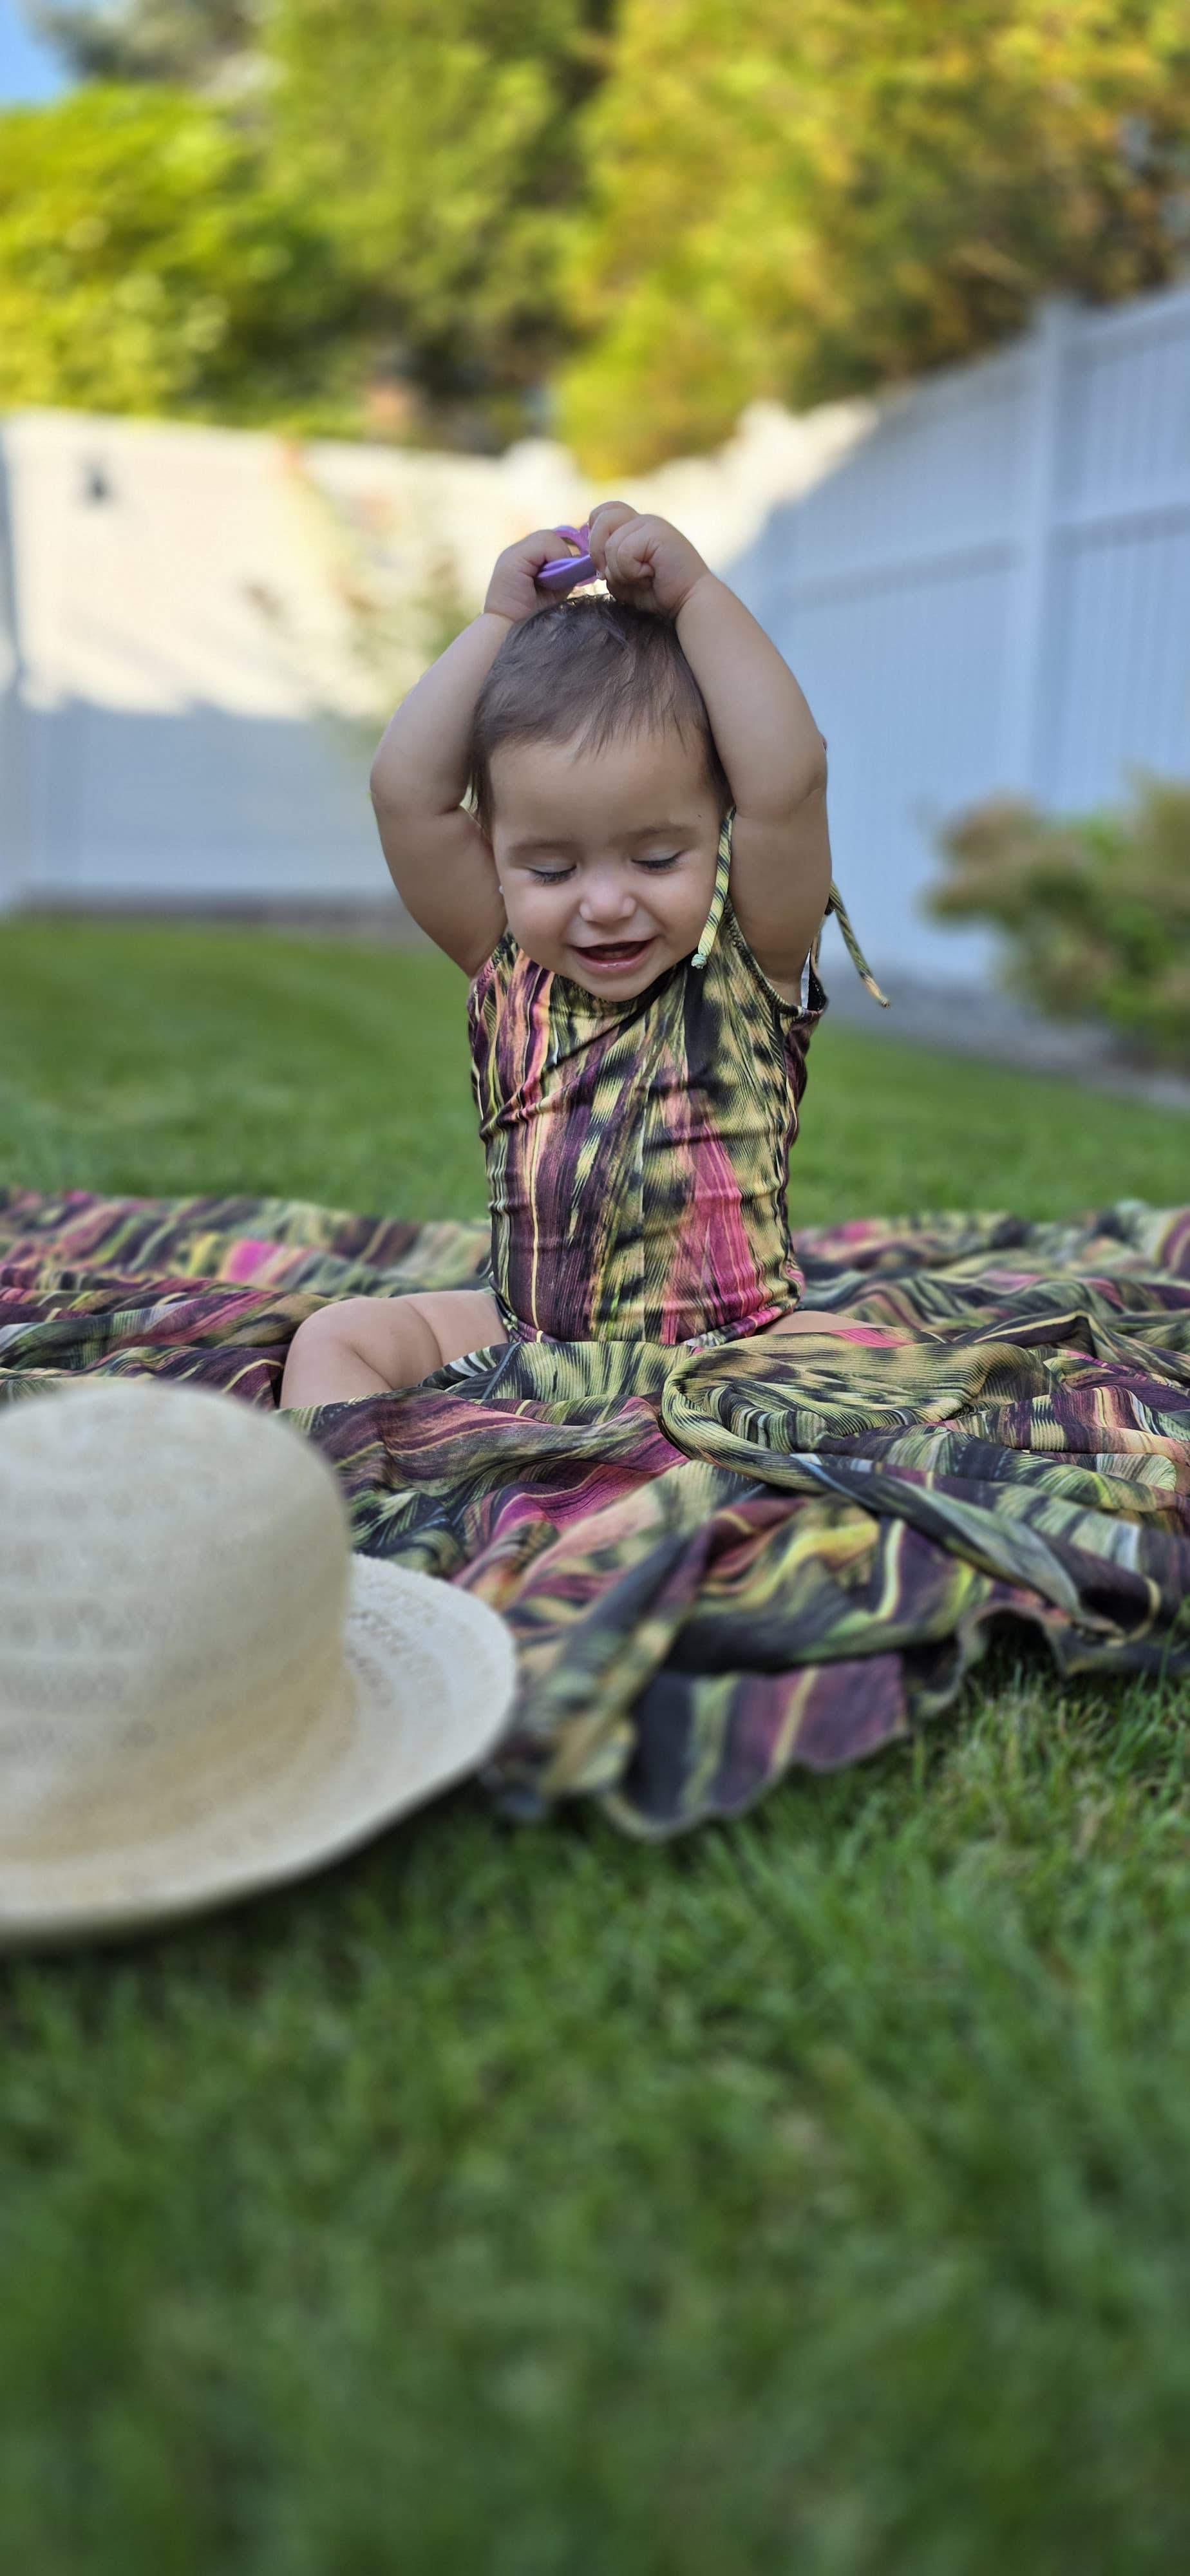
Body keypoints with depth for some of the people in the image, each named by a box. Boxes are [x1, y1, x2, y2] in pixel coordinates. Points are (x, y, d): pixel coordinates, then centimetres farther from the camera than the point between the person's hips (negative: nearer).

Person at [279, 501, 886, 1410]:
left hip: (726, 1344, -3)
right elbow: (406, 793, -7)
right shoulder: (509, 967, 1)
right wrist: (502, 622, -5)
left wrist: (695, 596, -15)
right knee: (340, 1338, -8)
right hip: (518, 1337, 3)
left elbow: (787, 784, -23)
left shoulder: (748, 963, -8)